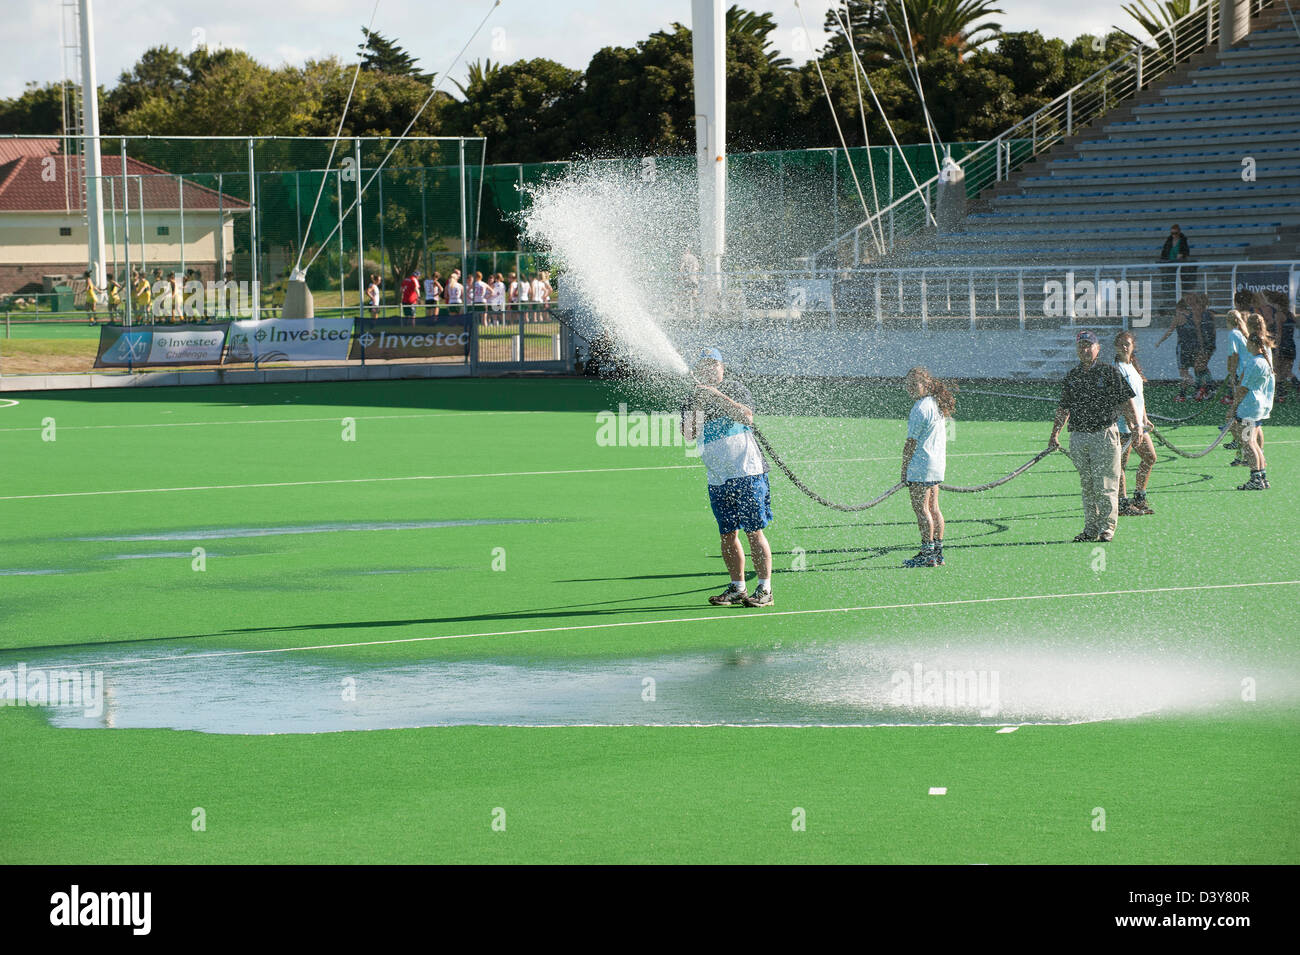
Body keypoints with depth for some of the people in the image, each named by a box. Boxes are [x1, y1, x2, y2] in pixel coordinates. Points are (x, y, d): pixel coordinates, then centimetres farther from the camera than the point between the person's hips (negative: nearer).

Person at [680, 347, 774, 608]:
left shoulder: (734, 389, 2)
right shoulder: (692, 402, 12)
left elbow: (747, 417, -15)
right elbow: (689, 435, -2)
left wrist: (718, 395, -21)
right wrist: (697, 405, -13)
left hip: (746, 472, -5)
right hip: (717, 478, 5)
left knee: (754, 532, -7)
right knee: (727, 535, 6)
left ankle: (765, 589, -4)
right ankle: (737, 588, 15)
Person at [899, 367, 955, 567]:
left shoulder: (921, 408, -15)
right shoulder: (938, 405, 13)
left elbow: (911, 442, -14)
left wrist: (904, 468, -9)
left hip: (921, 463, -9)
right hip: (937, 463, 9)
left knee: (921, 508, -7)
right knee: (933, 508, 12)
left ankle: (927, 554, -9)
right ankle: (938, 552, 14)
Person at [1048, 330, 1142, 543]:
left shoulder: (1109, 372, 0)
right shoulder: (1071, 377, 13)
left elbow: (1126, 400, -1)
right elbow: (1063, 408, 19)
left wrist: (1136, 425, -11)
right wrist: (1054, 434, 15)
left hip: (1104, 435, -4)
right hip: (1078, 437, 4)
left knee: (1105, 486, -5)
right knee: (1087, 487, 8)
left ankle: (1107, 528, 0)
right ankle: (1091, 529, 13)